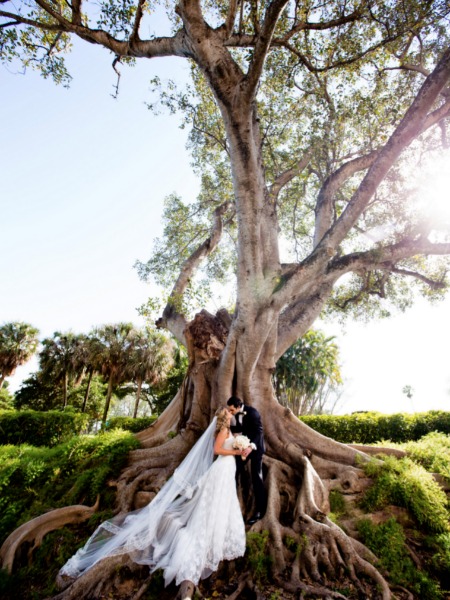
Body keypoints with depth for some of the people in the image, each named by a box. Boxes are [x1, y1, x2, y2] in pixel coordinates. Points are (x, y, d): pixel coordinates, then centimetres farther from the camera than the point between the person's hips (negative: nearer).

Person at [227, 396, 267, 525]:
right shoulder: (238, 414, -7)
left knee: (256, 478, -2)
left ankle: (259, 511, 12)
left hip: (256, 446, -7)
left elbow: (259, 431, -30)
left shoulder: (252, 412, -28)